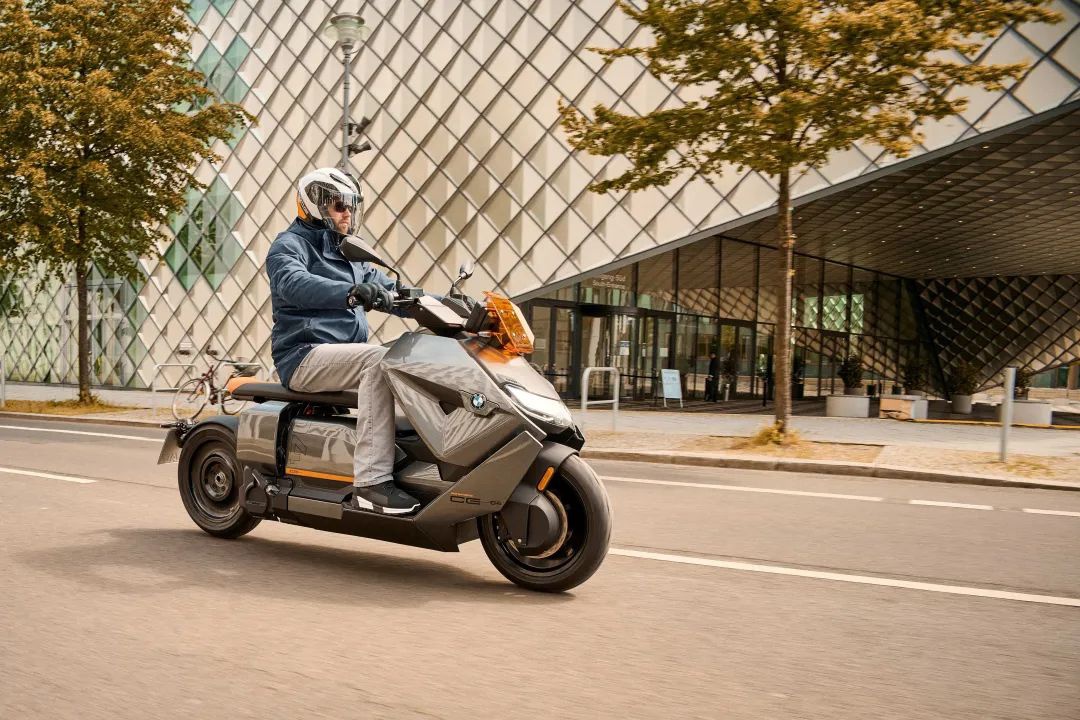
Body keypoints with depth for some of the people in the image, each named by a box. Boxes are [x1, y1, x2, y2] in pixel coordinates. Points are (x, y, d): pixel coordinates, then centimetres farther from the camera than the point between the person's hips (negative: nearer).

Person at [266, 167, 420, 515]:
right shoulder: (289, 245, -1)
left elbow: (391, 290, 22)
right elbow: (293, 283, -24)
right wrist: (350, 292, -42)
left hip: (346, 353, 8)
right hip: (305, 356, -7)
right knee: (379, 360, -32)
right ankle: (371, 481, -38)